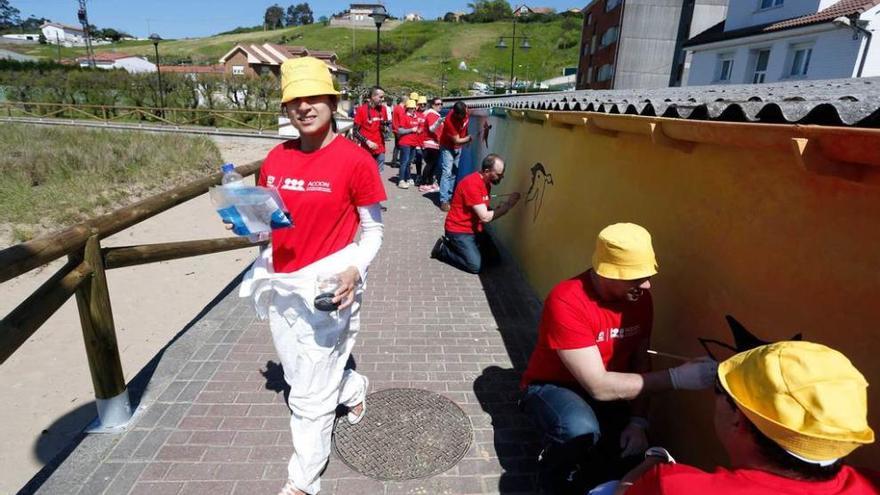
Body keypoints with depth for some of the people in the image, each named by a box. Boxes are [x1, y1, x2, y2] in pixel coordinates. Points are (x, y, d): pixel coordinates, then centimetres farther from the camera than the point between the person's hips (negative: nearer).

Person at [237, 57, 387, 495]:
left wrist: (354, 270, -23)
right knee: (301, 376, 24)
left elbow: (373, 230, -7)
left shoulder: (355, 159, -13)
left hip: (326, 288, -6)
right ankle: (354, 388, 55)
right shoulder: (275, 158, 4)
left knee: (309, 395, 7)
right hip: (279, 284, 6)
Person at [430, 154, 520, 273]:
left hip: (475, 229, 9)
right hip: (458, 230, -9)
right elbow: (485, 217, -26)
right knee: (475, 266, -17)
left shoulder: (486, 182, 4)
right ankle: (443, 248, 3)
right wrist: (508, 205, -21)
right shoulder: (472, 184, -26)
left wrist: (501, 207, -8)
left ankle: (456, 246, 15)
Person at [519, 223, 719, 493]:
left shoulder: (640, 297, -9)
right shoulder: (566, 302, -32)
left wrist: (638, 421, -13)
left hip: (606, 392, 6)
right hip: (552, 388, -5)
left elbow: (640, 362, 0)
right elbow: (599, 387, -32)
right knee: (582, 432, -36)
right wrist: (677, 377, -32)